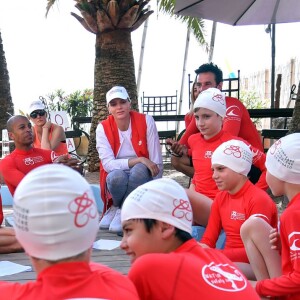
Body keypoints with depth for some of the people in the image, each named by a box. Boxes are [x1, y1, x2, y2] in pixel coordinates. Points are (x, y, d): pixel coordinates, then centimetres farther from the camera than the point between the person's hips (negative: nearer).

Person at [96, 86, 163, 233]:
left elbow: (157, 162, -10)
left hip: (142, 178, 0)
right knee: (117, 175, -35)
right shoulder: (103, 128, -7)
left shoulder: (146, 121, -10)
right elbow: (108, 164, -18)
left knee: (140, 169, -34)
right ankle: (115, 207, -3)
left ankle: (121, 210, -12)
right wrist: (139, 160, -28)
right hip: (117, 180, 0)